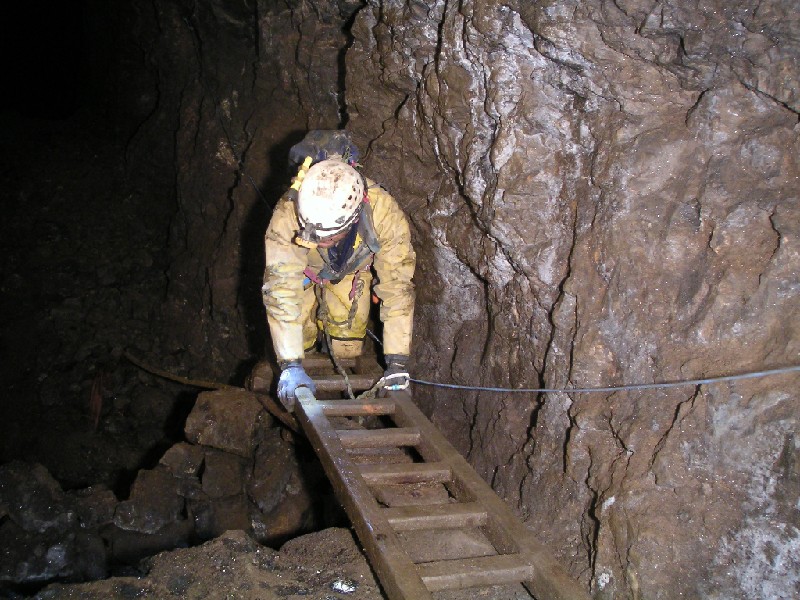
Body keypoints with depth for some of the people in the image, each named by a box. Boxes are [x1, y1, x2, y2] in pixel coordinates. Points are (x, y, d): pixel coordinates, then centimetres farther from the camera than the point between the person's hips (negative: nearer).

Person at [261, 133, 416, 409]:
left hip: (352, 269, 1)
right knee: (298, 343, -3)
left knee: (347, 349, -2)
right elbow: (281, 290, -40)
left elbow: (397, 287, -36)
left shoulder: (385, 214, -42)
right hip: (303, 271, 0)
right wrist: (291, 366, -43)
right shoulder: (287, 216, -44)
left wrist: (397, 363, -36)